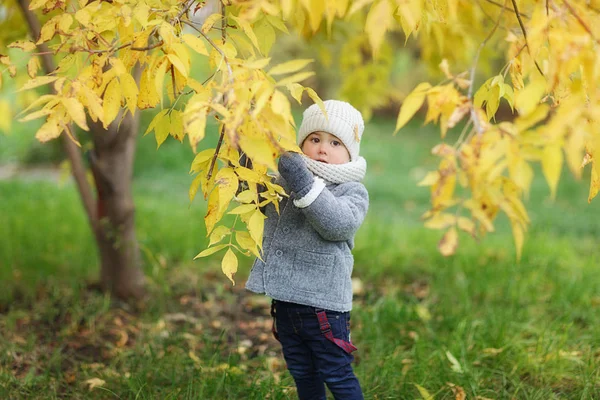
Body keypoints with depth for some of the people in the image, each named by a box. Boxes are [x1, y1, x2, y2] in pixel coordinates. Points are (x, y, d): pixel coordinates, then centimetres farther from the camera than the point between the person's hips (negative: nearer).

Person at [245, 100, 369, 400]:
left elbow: (339, 224, -27)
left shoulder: (352, 191, -9)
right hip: (285, 299, 6)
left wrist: (304, 184, -35)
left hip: (323, 304, -6)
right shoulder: (283, 182, 8)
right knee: (302, 375, 19)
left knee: (336, 376, 4)